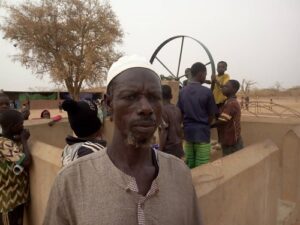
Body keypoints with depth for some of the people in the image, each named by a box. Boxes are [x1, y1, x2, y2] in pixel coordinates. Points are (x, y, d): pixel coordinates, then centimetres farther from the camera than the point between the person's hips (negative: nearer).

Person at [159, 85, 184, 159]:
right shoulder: (177, 109, 5)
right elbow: (179, 128, 11)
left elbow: (164, 132, -19)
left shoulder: (163, 110, -16)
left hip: (168, 148, -7)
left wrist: (160, 151, -14)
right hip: (178, 147, 7)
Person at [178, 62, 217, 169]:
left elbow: (180, 113, 6)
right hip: (202, 132, -5)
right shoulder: (206, 92, -11)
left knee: (189, 164, 15)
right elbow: (212, 115, -4)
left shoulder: (182, 91, 1)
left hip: (188, 131, 5)